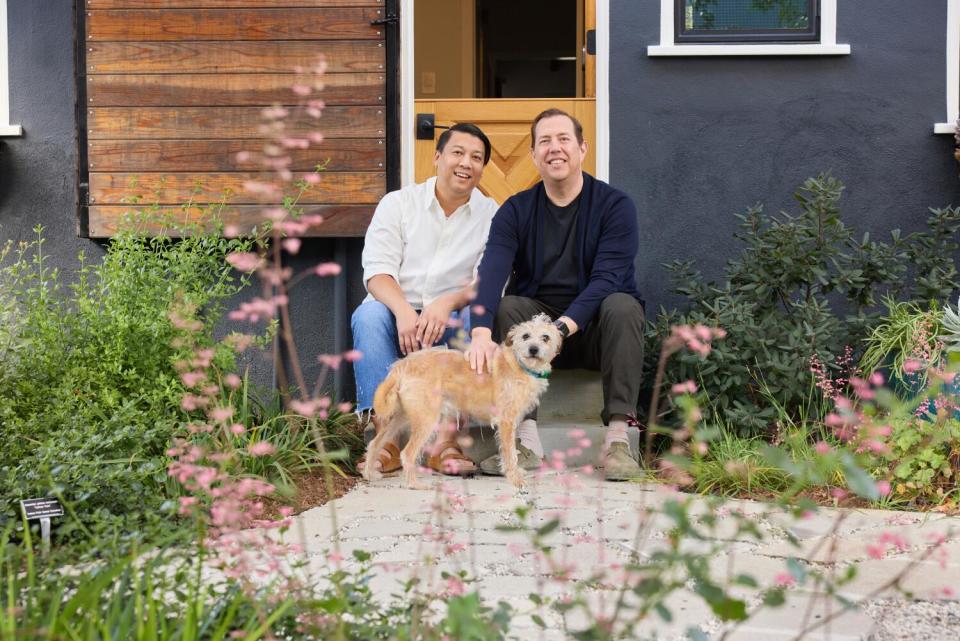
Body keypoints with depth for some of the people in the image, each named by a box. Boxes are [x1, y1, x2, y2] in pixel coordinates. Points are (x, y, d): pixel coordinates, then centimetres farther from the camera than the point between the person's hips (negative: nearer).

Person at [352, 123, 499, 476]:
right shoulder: (398, 203, 7)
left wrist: (447, 303, -26)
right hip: (397, 316, 0)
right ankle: (387, 436, -34)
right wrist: (403, 311, -27)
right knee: (369, 315, -32)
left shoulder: (492, 215, 7)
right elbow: (377, 272, -6)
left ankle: (448, 438, -33)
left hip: (451, 320, 0)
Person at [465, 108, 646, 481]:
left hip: (594, 330, -2)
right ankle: (526, 440, -29)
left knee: (623, 306, -31)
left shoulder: (614, 205, -6)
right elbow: (491, 272, -18)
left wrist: (562, 326, -36)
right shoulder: (516, 210, 0)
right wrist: (481, 332, -38)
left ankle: (617, 438, -33)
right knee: (505, 307, -26)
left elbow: (607, 278, -20)